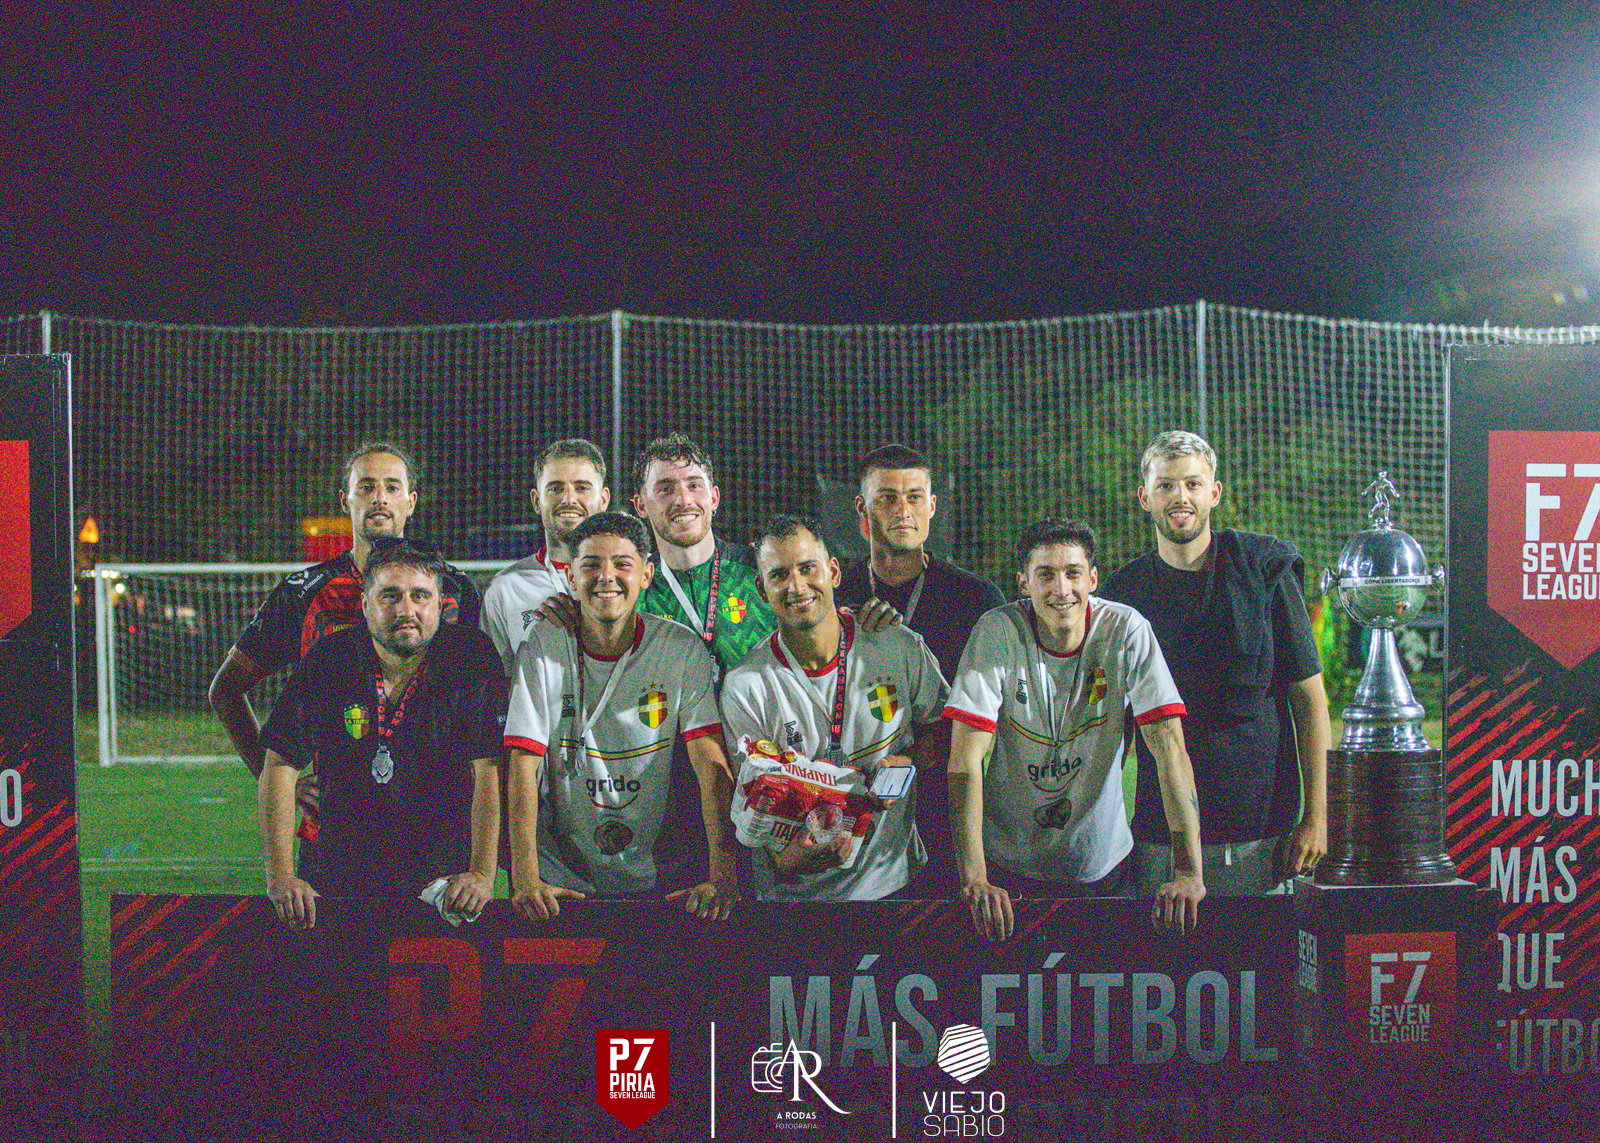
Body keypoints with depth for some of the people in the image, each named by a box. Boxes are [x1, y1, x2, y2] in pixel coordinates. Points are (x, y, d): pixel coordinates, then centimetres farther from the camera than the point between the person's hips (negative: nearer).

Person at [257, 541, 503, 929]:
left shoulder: (470, 658, -7)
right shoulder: (328, 660, -3)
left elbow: (491, 772, -13)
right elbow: (279, 767, -2)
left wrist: (482, 874, -25)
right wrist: (280, 876, -12)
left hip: (444, 877, -2)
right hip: (343, 881, 2)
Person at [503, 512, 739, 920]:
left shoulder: (683, 649, -3)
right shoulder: (542, 647, -3)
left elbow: (712, 767, -9)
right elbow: (524, 764, -9)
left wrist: (724, 876, -21)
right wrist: (526, 879, -21)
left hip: (650, 879, 0)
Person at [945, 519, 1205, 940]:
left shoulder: (1126, 631, -14)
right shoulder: (997, 633, -17)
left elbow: (1169, 749, -17)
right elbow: (965, 762, -21)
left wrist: (1188, 873, -25)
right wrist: (974, 879, -30)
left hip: (1101, 861, 1)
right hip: (1007, 859, -1)